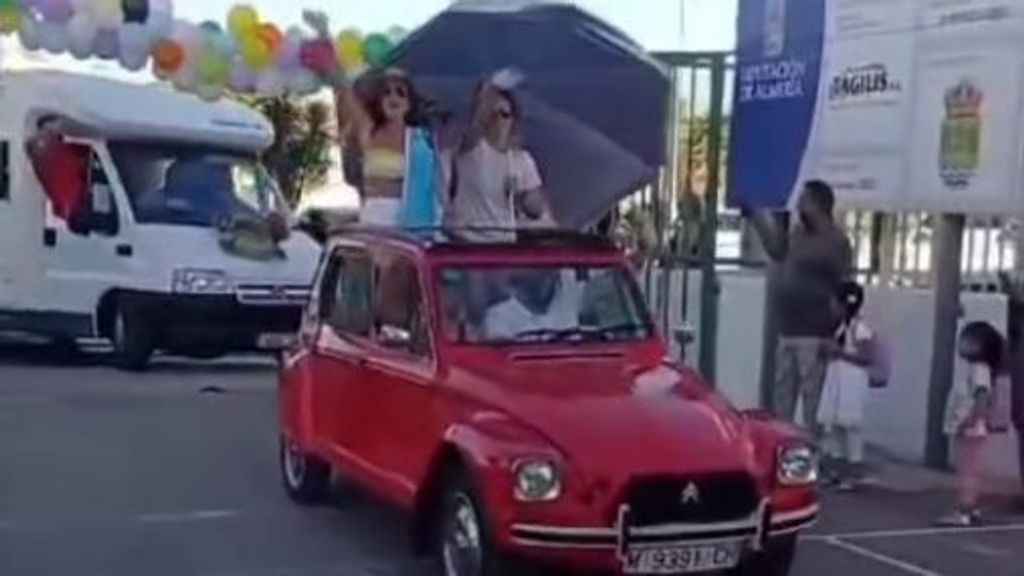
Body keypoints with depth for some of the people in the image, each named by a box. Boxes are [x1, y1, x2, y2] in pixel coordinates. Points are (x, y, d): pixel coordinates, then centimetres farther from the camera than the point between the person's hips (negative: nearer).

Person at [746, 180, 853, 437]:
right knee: (781, 400, 13)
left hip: (814, 335, -8)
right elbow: (776, 249, 33)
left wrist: (834, 335, -19)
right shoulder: (798, 233, 13)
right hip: (787, 332, 8)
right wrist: (755, 215, 34)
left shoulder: (836, 243, -10)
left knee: (812, 401, -8)